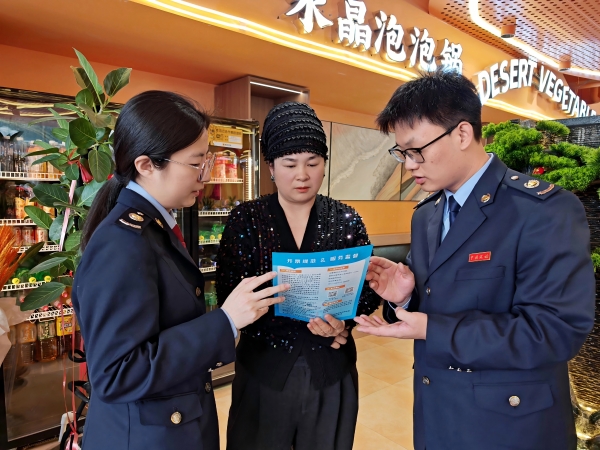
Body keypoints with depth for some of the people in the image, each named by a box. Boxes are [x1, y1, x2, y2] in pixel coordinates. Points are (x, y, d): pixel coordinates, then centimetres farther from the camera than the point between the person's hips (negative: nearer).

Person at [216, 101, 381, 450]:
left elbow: (370, 290, -1)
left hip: (332, 369, 2)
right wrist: (305, 317, -22)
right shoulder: (246, 219, -6)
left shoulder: (347, 220, -1)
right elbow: (231, 296, -13)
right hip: (264, 369, -1)